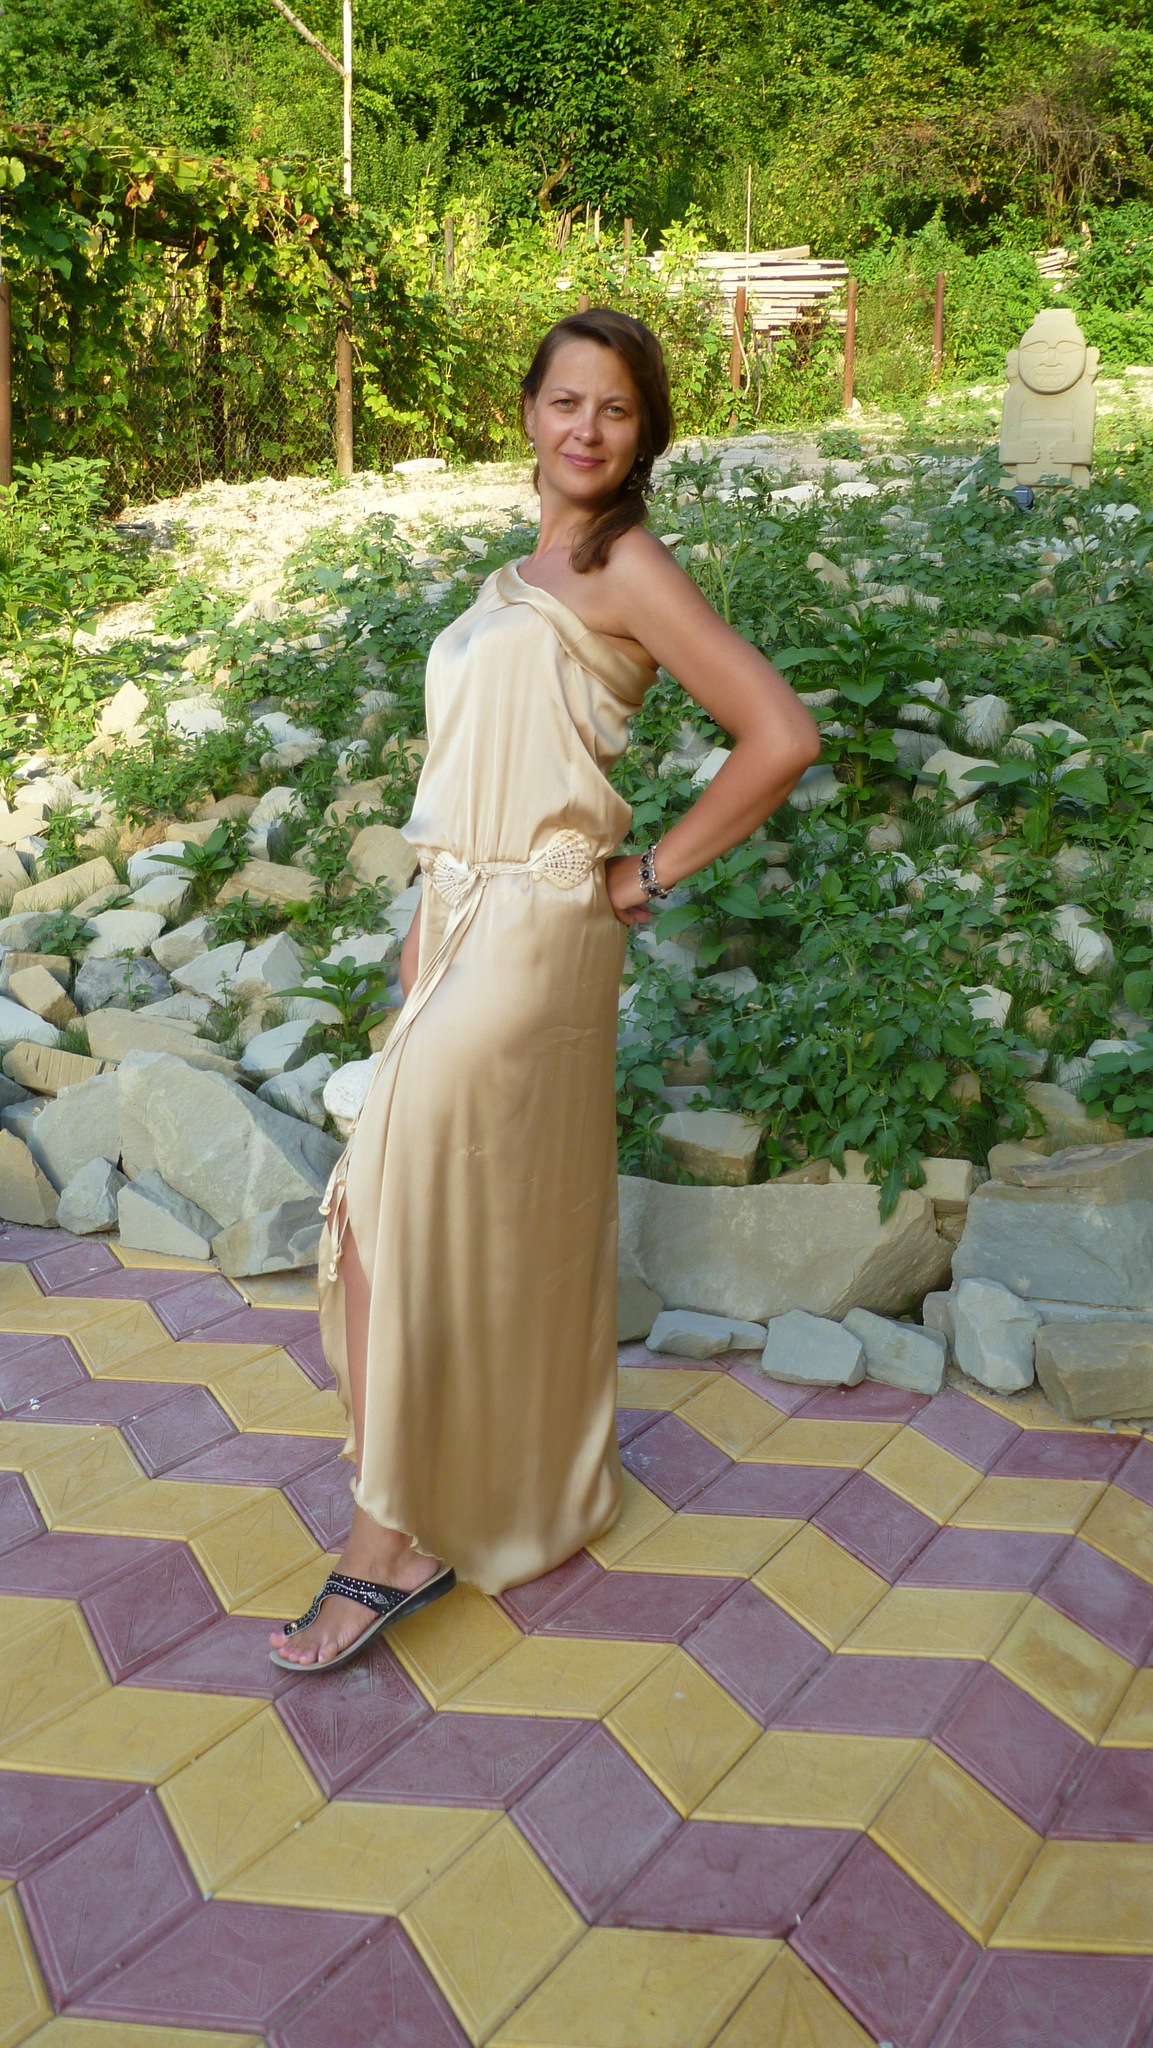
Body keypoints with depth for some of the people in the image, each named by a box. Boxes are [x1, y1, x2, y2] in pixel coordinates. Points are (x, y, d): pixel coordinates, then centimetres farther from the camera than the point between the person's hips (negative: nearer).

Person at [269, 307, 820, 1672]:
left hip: (529, 932, -8)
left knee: (395, 1211, -10)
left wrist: (649, 877, -11)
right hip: (465, 917, 8)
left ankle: (395, 1536, 4)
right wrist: (427, 928, 14)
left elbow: (780, 738, -16)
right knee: (499, 1216, 15)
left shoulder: (624, 570, -8)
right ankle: (533, 1492, 34)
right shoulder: (526, 574, 17)